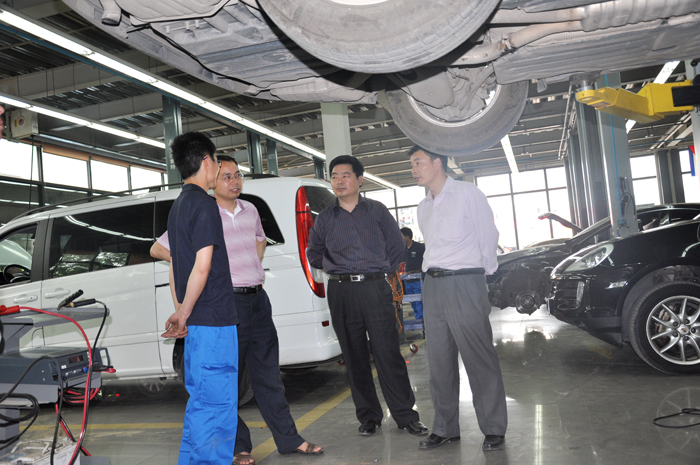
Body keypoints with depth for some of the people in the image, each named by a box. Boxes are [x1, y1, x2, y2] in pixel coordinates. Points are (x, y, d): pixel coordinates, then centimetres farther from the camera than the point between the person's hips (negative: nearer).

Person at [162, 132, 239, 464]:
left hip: (196, 321, 9)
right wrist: (183, 314, -8)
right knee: (218, 405, -2)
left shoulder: (178, 206, 15)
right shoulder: (204, 204, -12)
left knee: (200, 403, 18)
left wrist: (180, 311, 16)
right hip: (214, 321, -9)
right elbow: (203, 265, -18)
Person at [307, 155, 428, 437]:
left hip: (375, 289, -2)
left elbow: (397, 246, 12)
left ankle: (406, 415, 9)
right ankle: (368, 417, 19)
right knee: (354, 357, 7)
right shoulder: (325, 218, 11)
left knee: (387, 352, -4)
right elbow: (313, 254, 22)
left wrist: (382, 271, 6)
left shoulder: (377, 211, 8)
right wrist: (335, 269, 12)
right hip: (341, 292, 2)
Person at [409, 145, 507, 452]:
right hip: (433, 285, 6)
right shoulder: (423, 207, 18)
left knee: (479, 358, -2)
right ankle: (445, 428, 19)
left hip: (465, 283, -6)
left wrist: (484, 271, 8)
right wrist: (434, 271, 11)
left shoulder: (468, 193, 0)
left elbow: (489, 235, 3)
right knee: (439, 360, 8)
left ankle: (493, 429, 11)